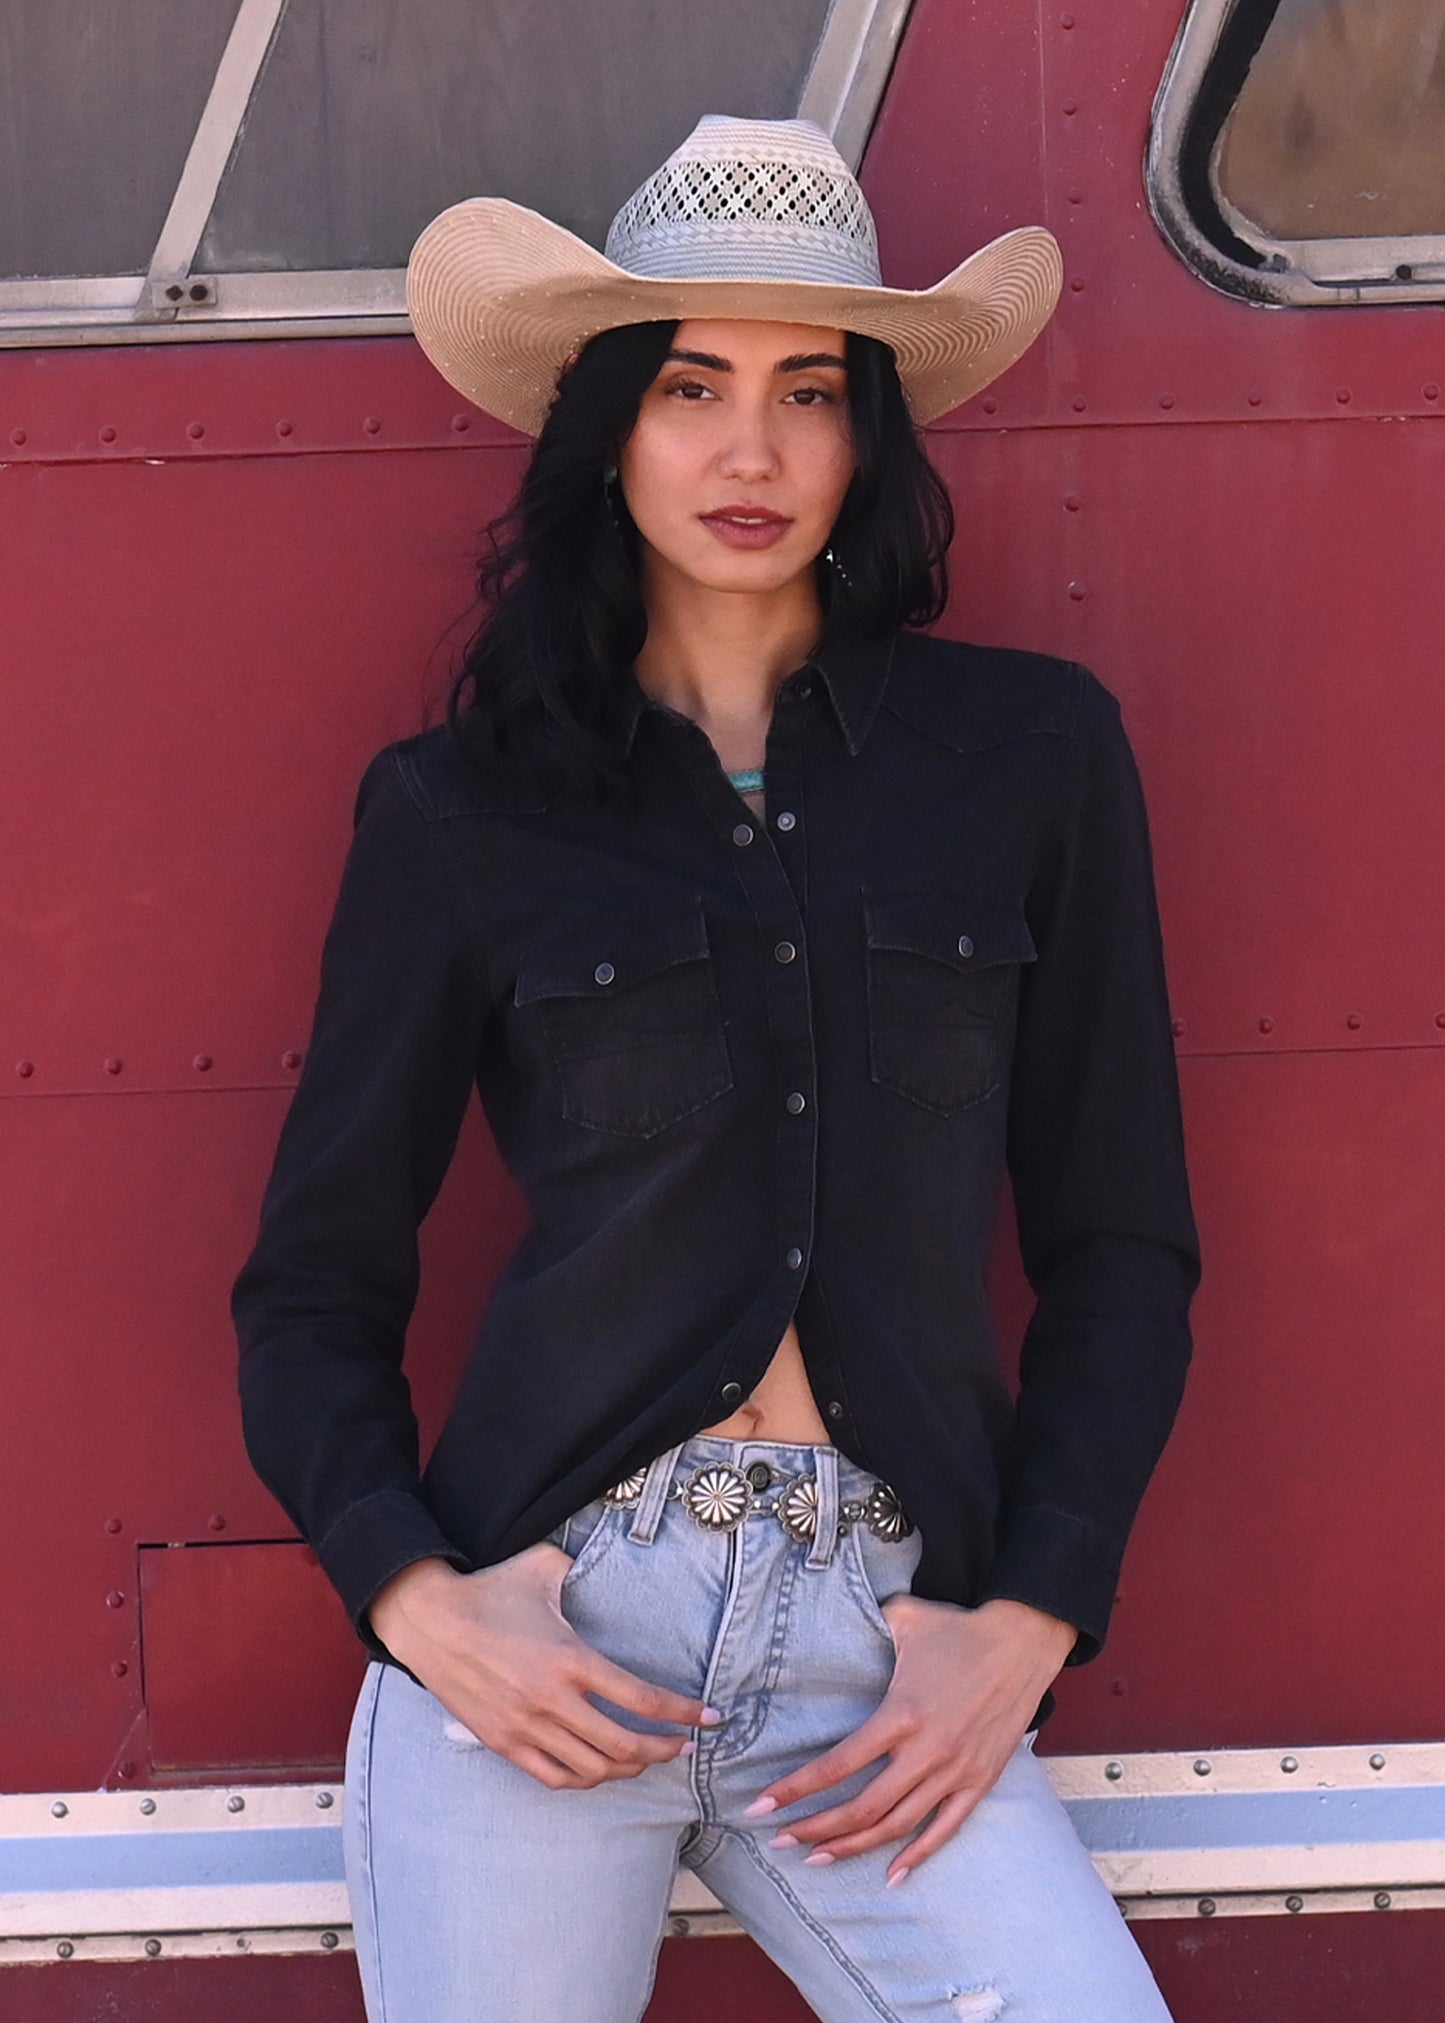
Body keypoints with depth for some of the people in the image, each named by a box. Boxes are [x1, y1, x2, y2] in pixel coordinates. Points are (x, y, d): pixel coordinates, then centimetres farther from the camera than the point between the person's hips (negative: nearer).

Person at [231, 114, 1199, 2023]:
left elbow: (1120, 1246, 8)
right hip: (546, 1632, 0)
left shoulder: (1030, 751, 5)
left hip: (890, 1652, 1)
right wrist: (417, 1599, -8)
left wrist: (1027, 1624, -2)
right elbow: (314, 1288, 8)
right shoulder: (457, 808, 4)